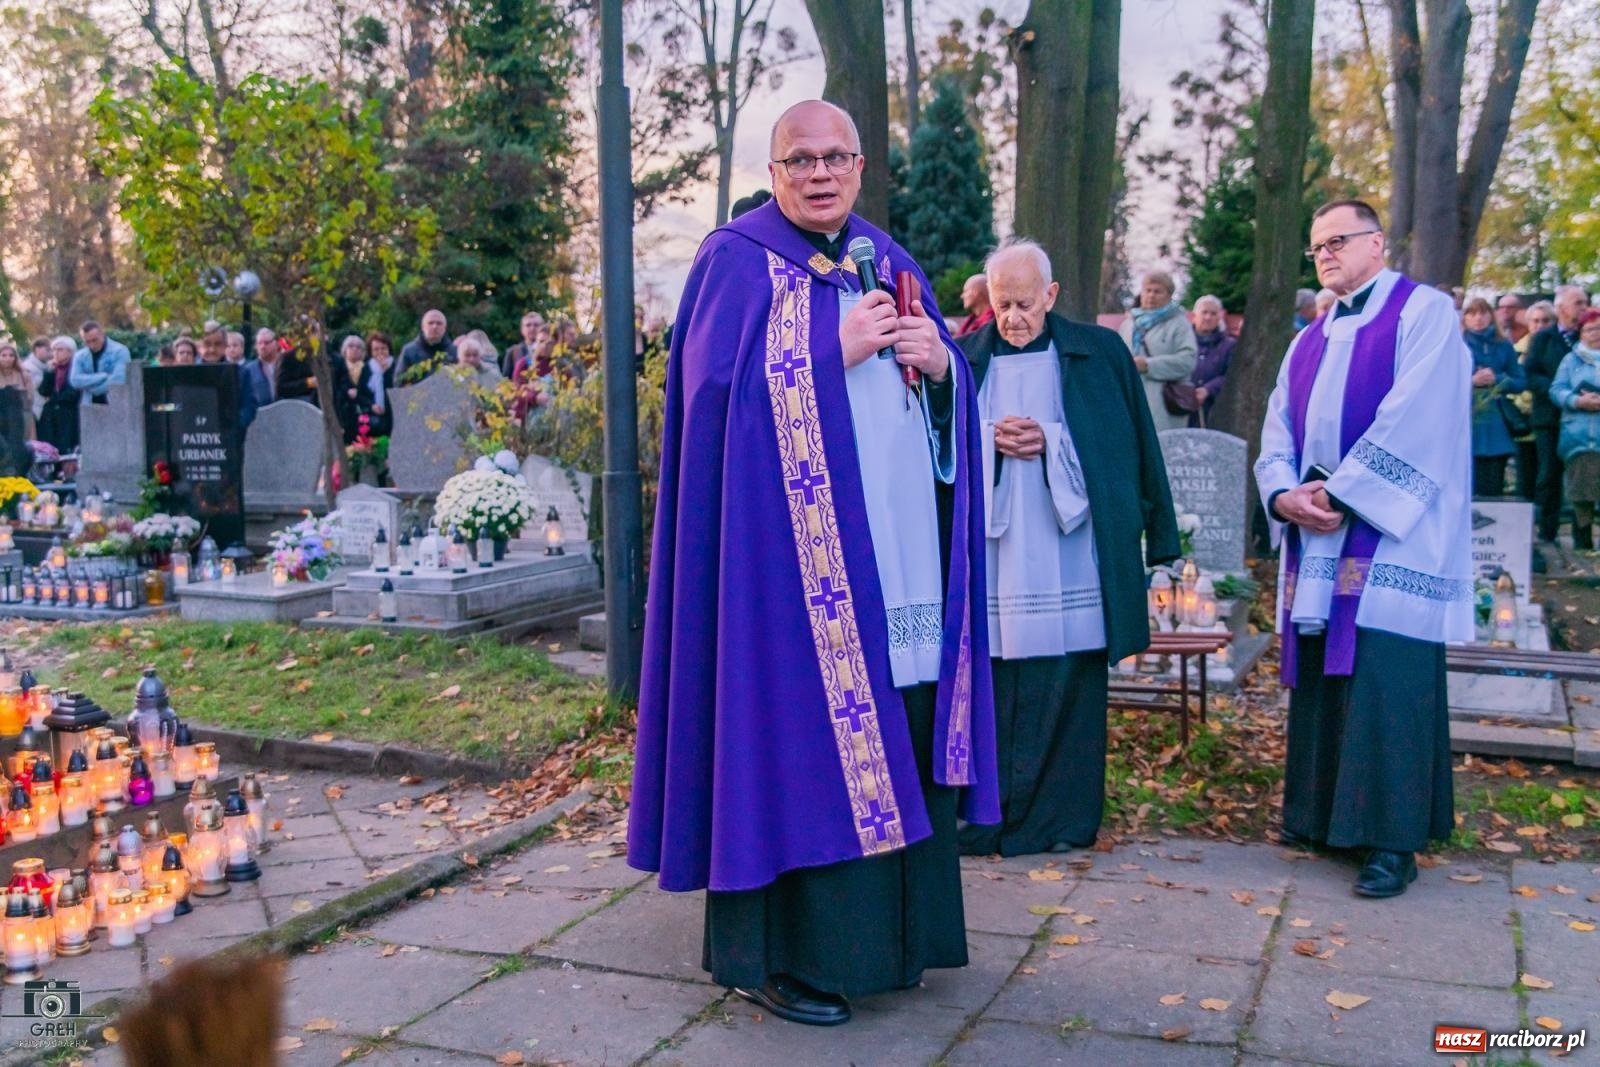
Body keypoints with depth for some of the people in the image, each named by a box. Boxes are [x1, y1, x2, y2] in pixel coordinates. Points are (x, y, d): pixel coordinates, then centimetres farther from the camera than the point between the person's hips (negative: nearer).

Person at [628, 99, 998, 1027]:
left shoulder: (888, 261, 18)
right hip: (793, 553, -6)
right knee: (800, 733, -5)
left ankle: (886, 931, 22)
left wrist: (940, 362, -4)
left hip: (900, 552, 6)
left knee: (897, 733, 8)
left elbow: (955, 394, 18)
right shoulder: (738, 261, 1)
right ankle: (778, 950, 8)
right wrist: (835, 350, -14)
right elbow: (718, 385, -12)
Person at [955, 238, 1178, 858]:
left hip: (1069, 556, -1)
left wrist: (1047, 440, -8)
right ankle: (985, 811, 12)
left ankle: (1063, 816, 13)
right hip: (988, 553, 1)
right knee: (989, 683, 1)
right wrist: (990, 439, -11)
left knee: (1067, 683, 1)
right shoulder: (965, 358, 8)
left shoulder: (1099, 354, 5)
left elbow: (1124, 444, 4)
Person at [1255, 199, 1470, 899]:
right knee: (1318, 679, 10)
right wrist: (1283, 493, -8)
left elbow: (1411, 422, -15)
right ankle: (1321, 815, 21)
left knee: (1384, 685, -7)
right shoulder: (1308, 342, 20)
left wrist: (1339, 493, -16)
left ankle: (1392, 840, 2)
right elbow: (1277, 434, 12)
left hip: (1389, 540, -7)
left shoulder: (1424, 313, -2)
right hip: (1314, 541, 7)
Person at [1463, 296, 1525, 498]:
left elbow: (1522, 382, 10)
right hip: (1466, 422, -3)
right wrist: (1471, 381, -14)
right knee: (1469, 487, -7)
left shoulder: (1503, 346, 12)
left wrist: (1497, 379, -6)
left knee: (1494, 487, 2)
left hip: (1496, 426, 3)